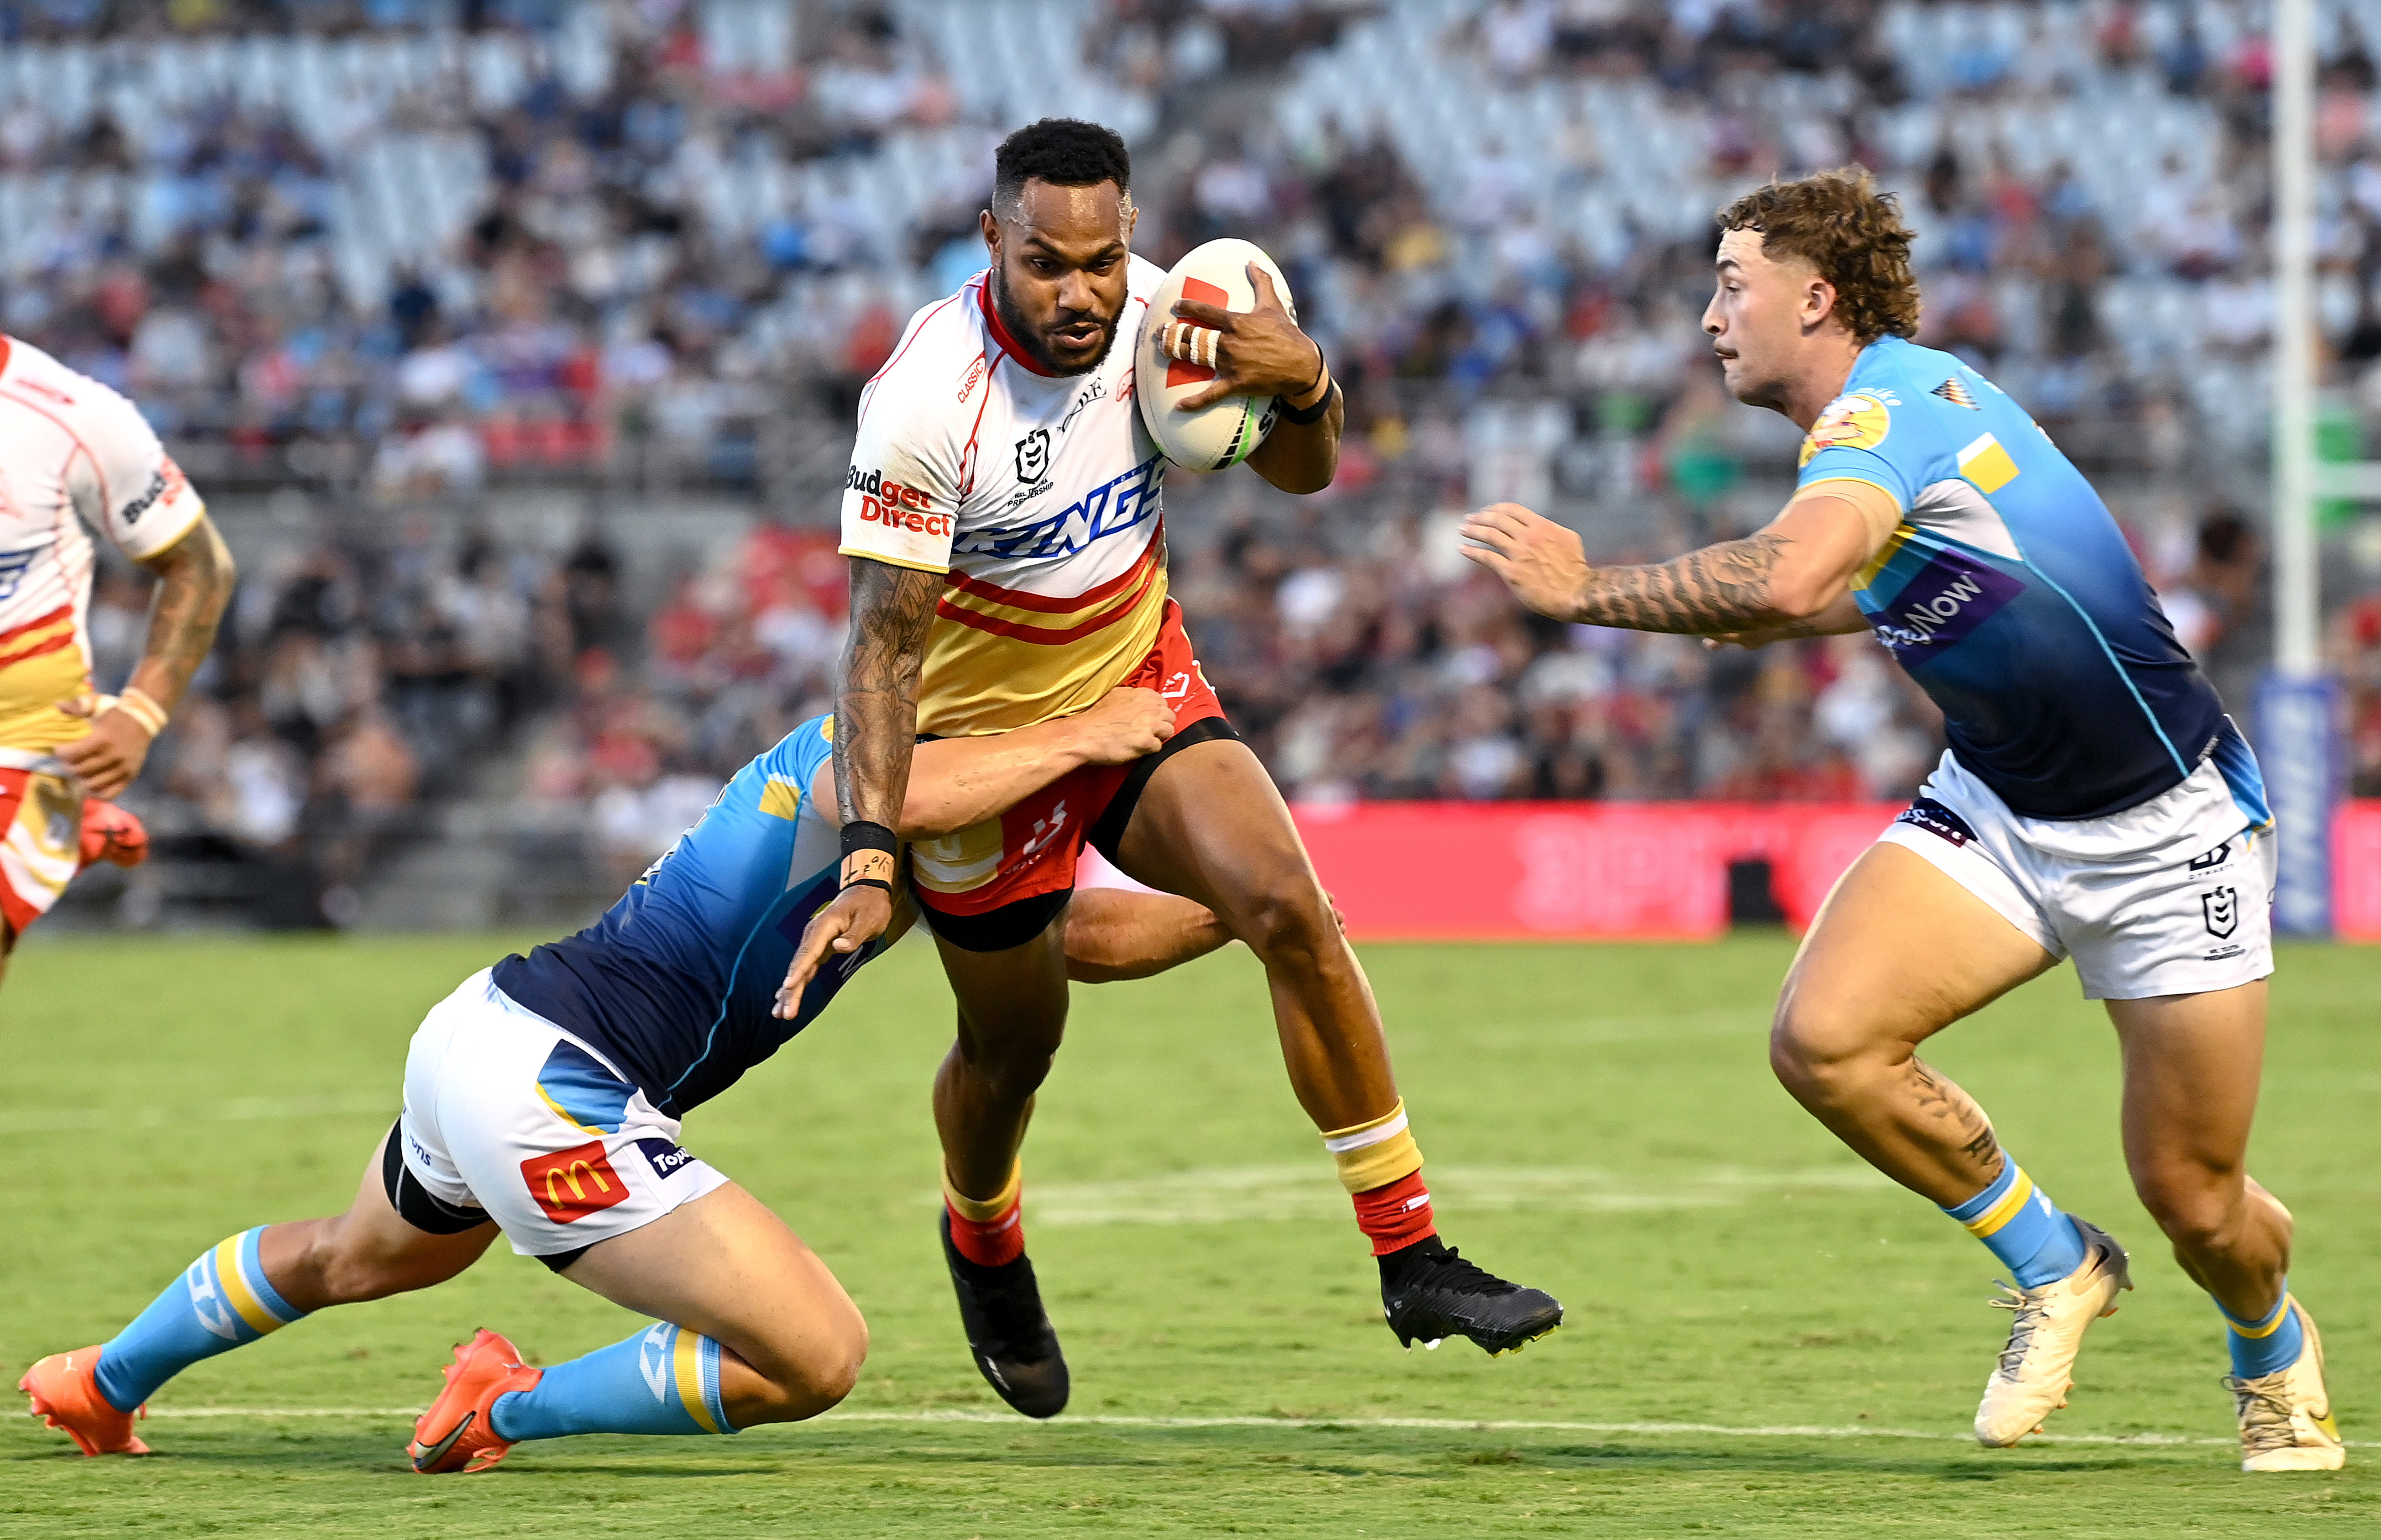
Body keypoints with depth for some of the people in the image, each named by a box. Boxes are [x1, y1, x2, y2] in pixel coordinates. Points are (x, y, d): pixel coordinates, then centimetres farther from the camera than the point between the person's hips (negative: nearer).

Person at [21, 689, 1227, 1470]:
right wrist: (1079, 737, -27)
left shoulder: (950, 857, 15)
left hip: (478, 1031, 11)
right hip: (549, 1082, -11)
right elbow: (898, 797, -37)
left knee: (349, 1260, 40)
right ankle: (508, 1407, 0)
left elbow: (1083, 937, 20)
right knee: (818, 1359, -14)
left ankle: (100, 1387, 60)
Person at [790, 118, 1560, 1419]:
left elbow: (1299, 473, 1)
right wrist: (868, 859, -36)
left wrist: (1301, 382, -22)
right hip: (985, 736, -3)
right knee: (1012, 1048, 9)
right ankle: (982, 1244, 46)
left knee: (1288, 908, -19)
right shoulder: (925, 399, -29)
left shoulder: (1154, 311, -14)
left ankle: (1412, 1262, -12)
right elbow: (883, 642, -28)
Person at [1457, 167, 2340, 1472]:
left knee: (2195, 1203, -1)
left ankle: (2274, 1351, 35)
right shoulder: (1893, 406, 5)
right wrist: (1778, 618, 21)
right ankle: (2053, 1267, 5)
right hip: (1994, 804, 8)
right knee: (1822, 1038, -18)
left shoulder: (1888, 405, -23)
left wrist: (1586, 591, -33)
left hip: (2163, 825, -8)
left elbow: (1789, 579, -43)